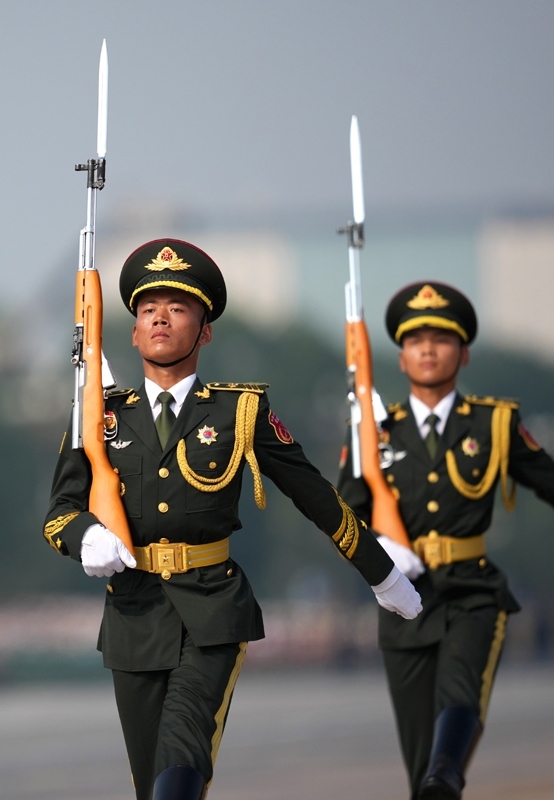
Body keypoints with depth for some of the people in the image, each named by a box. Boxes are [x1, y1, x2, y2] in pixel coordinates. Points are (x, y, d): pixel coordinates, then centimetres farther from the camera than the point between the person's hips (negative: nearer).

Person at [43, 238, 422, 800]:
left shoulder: (242, 411, 3)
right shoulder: (103, 416, 8)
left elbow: (317, 498, 9)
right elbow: (60, 510, 5)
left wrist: (383, 577, 16)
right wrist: (87, 538, -19)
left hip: (214, 614, -3)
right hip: (134, 620, 3)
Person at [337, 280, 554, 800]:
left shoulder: (495, 424, 5)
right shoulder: (377, 433, 8)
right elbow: (346, 514, 4)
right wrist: (379, 547, -17)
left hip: (475, 596, -2)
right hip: (405, 601, 3)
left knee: (460, 693, -32)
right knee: (419, 750, 2)